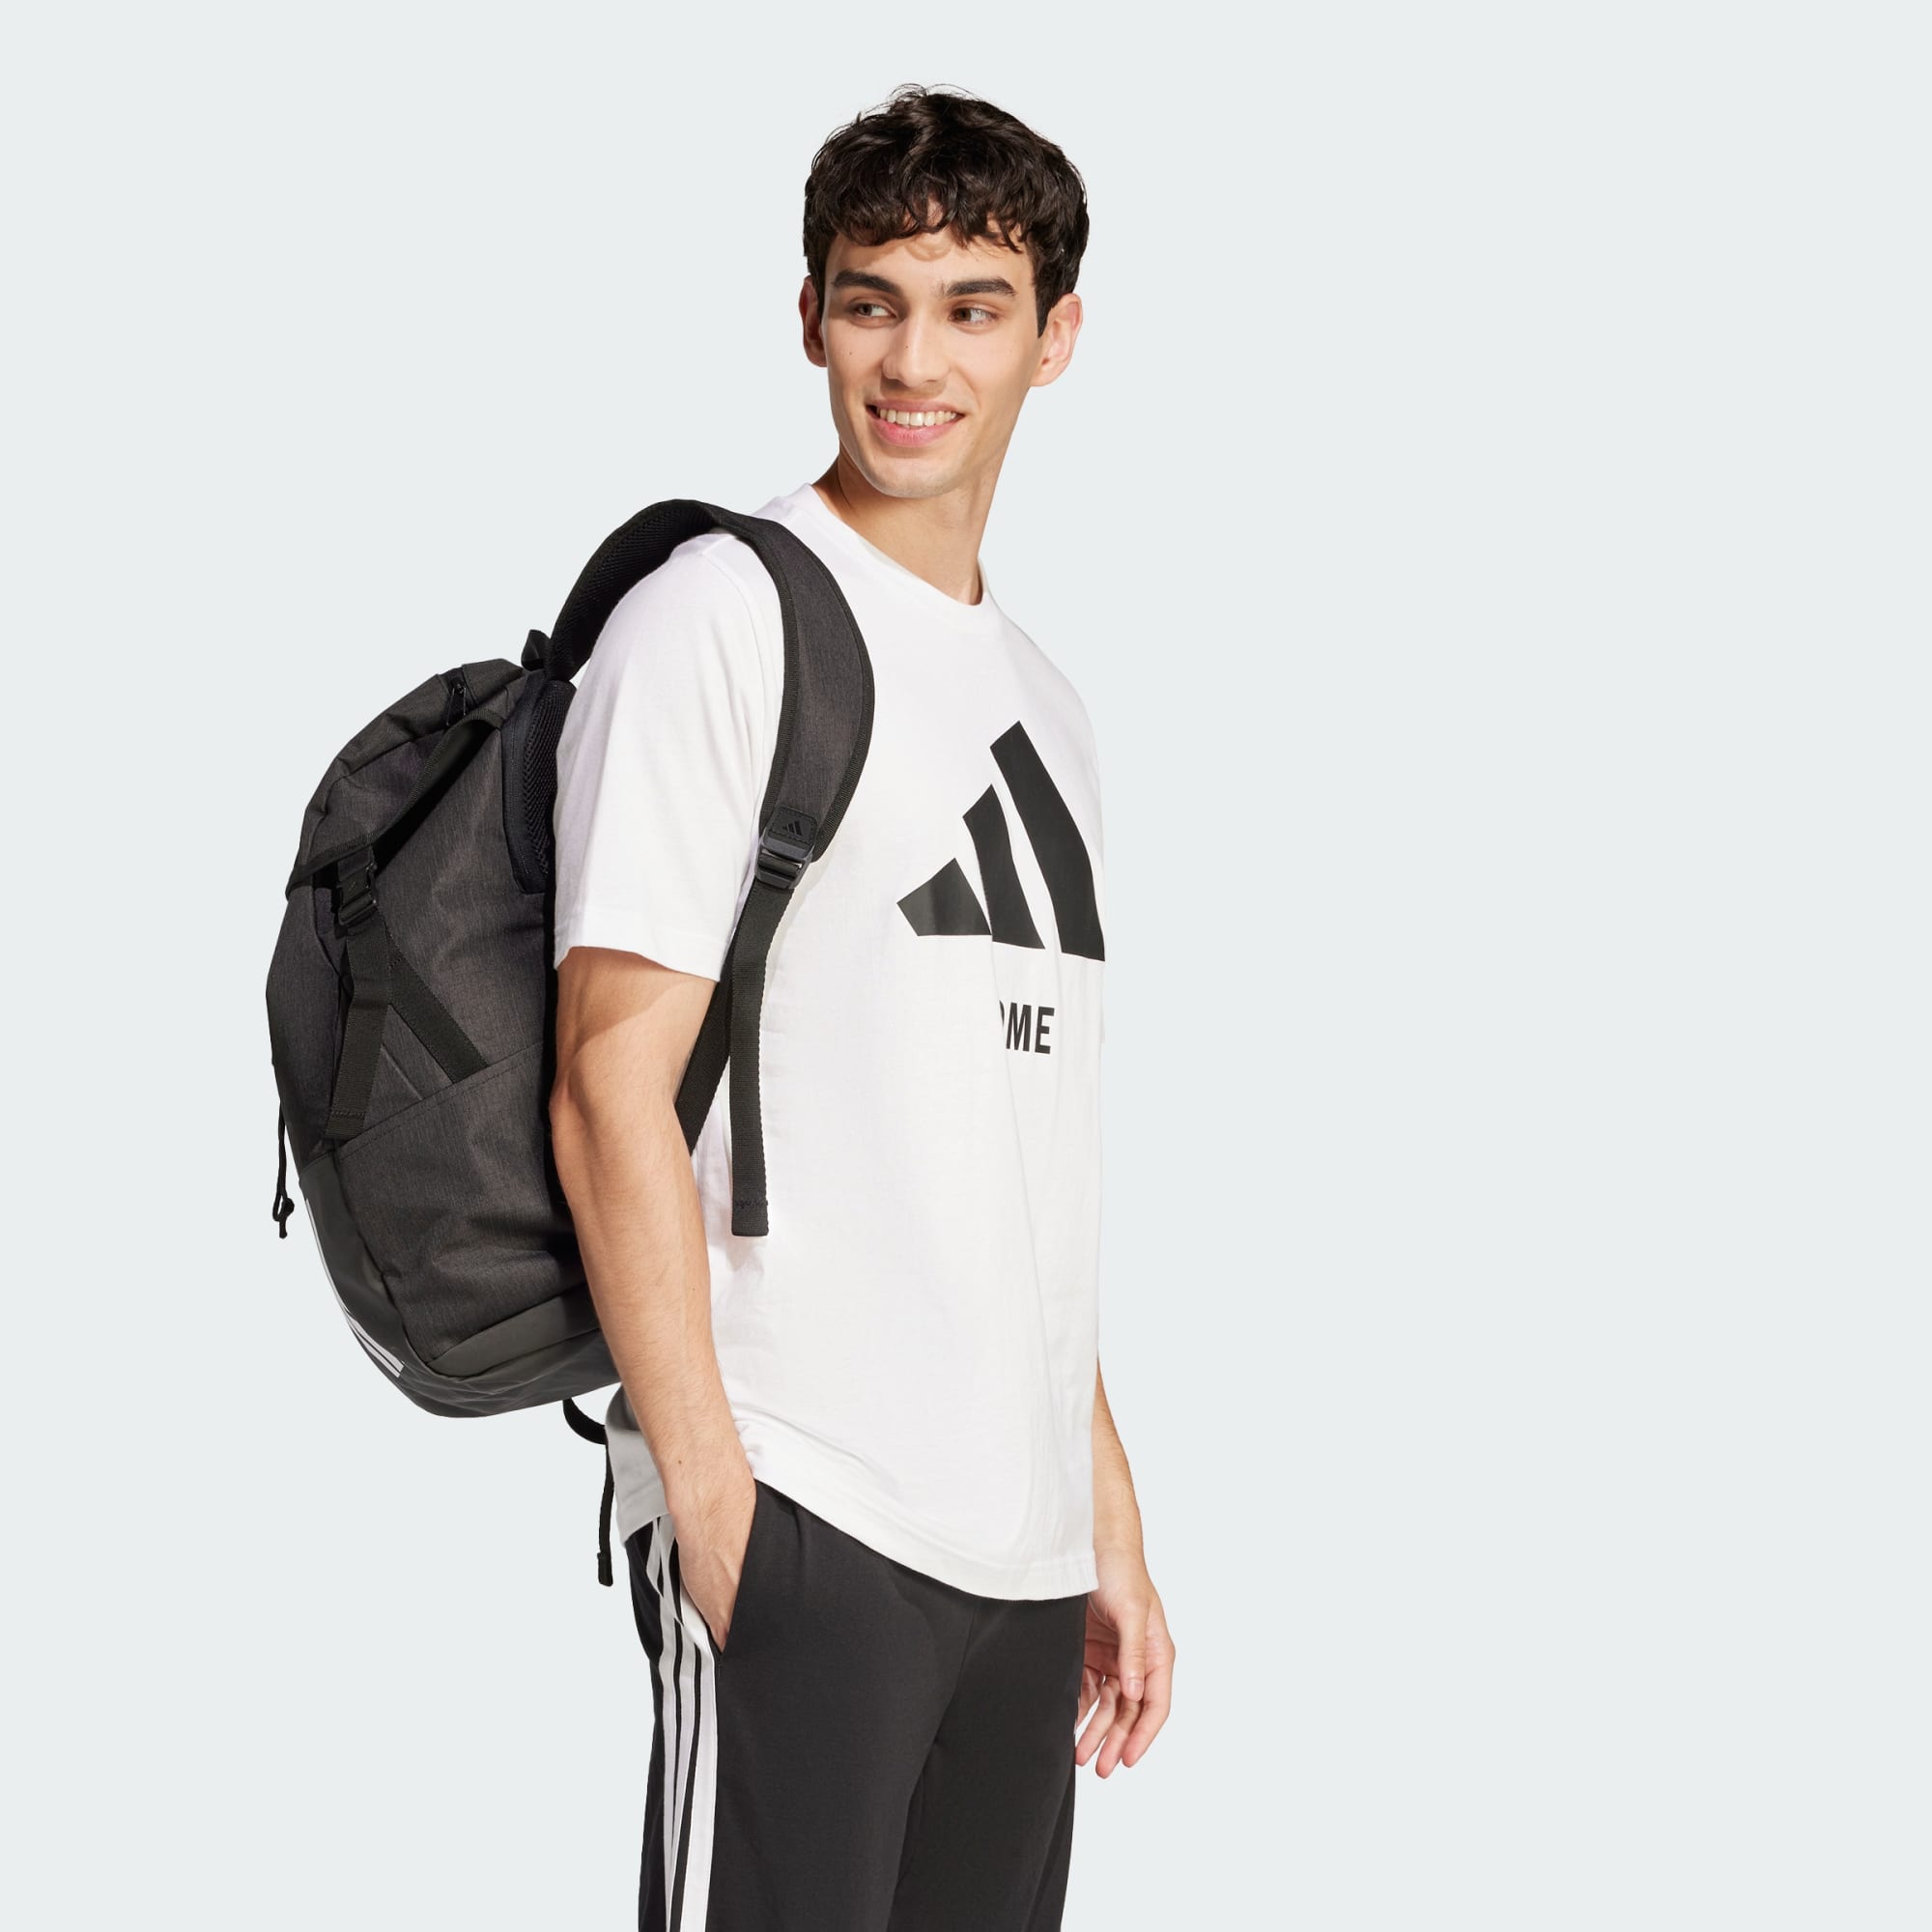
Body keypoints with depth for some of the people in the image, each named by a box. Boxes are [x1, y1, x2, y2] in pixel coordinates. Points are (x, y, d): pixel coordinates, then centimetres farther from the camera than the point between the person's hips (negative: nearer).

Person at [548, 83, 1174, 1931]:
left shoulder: (1042, 702, 18)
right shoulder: (717, 616, -4)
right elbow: (611, 1087, -11)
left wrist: (1111, 1520, 17)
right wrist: (706, 1490, -17)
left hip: (1020, 1548, 7)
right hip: (799, 1518, -7)